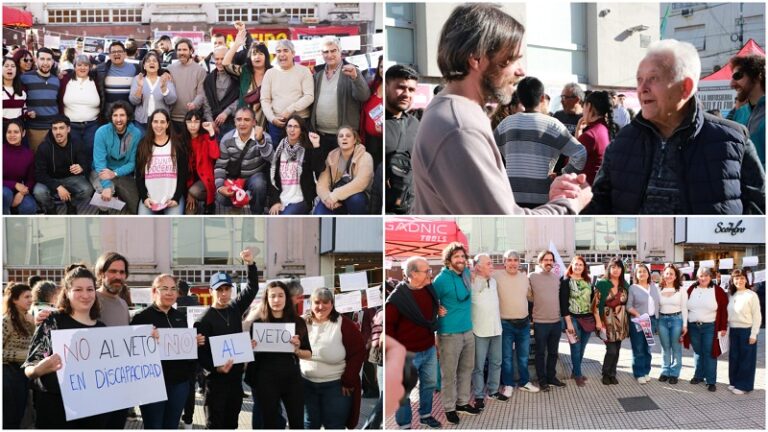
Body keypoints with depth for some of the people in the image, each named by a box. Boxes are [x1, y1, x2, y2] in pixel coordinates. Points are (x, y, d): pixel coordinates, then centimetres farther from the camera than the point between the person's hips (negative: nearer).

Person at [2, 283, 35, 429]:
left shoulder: (28, 320, 9)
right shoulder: (7, 320, -15)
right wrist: (23, 354, -22)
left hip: (23, 372, 7)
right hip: (9, 373, -7)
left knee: (18, 417, 15)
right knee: (8, 420, 1)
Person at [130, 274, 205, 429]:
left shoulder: (181, 317, 12)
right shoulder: (141, 317, -7)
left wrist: (196, 343, 1)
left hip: (180, 381, 5)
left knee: (172, 426, 14)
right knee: (153, 426, 4)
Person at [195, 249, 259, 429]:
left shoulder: (235, 309, 6)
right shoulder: (204, 319, -10)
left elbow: (253, 288, 5)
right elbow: (200, 352, -12)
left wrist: (250, 264, -9)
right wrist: (215, 368, -26)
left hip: (236, 378, 5)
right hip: (216, 380, -5)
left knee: (231, 424, 15)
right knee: (214, 425, 1)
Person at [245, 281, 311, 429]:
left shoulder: (298, 322, 1)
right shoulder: (258, 323, -2)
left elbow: (309, 354, 5)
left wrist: (297, 350, -14)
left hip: (292, 378, 1)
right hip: (266, 380, -1)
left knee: (297, 423, 7)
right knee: (270, 423, 10)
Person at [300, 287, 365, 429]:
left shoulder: (344, 324, -11)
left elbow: (358, 352, -10)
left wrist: (348, 381, -12)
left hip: (336, 385, -3)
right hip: (306, 383, 3)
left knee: (334, 426, 7)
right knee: (310, 424, 16)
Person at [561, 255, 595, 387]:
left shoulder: (588, 281, 10)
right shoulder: (566, 281, -7)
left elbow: (593, 299, 13)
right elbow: (563, 303, -11)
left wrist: (595, 318, 7)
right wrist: (568, 322, -15)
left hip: (588, 318, 5)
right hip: (574, 318, -5)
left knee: (582, 348, 11)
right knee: (576, 348, -2)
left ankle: (575, 372, 24)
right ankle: (578, 375, 9)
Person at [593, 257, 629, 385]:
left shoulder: (625, 285, 8)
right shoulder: (602, 283, -7)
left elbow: (627, 303, 13)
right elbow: (595, 304, -8)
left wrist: (628, 319, 5)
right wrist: (598, 321, -13)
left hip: (621, 321, 5)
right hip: (608, 320, -5)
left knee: (617, 350, 8)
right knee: (611, 350, -8)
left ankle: (612, 374, 21)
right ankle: (605, 374, 12)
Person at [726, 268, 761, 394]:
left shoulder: (751, 295, -9)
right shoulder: (732, 295, 9)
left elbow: (757, 316, -10)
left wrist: (753, 334, -13)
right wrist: (728, 330, 8)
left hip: (747, 331, -6)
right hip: (733, 331, 6)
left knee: (746, 359, 3)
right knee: (734, 357, 11)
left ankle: (743, 385, 10)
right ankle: (734, 382, 23)